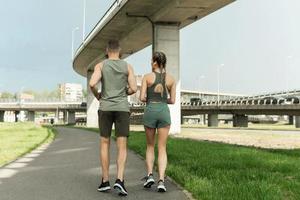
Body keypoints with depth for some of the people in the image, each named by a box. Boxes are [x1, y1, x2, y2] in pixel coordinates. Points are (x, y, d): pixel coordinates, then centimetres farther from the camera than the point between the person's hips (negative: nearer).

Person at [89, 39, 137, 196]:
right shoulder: (128, 66, 6)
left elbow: (92, 84, -14)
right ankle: (119, 180, -19)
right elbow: (133, 89, -3)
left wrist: (97, 95, 10)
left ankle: (105, 181, 10)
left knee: (105, 144, 11)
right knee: (122, 147, -1)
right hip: (122, 108, 0)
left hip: (105, 108, 0)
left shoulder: (100, 65, 3)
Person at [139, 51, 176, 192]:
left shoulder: (147, 77, 1)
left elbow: (142, 98, -4)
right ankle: (161, 181, -10)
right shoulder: (171, 79, 7)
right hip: (164, 112, 1)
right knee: (162, 149, 4)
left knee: (150, 146, 17)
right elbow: (172, 101, 7)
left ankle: (150, 175, 2)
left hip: (150, 112, -1)